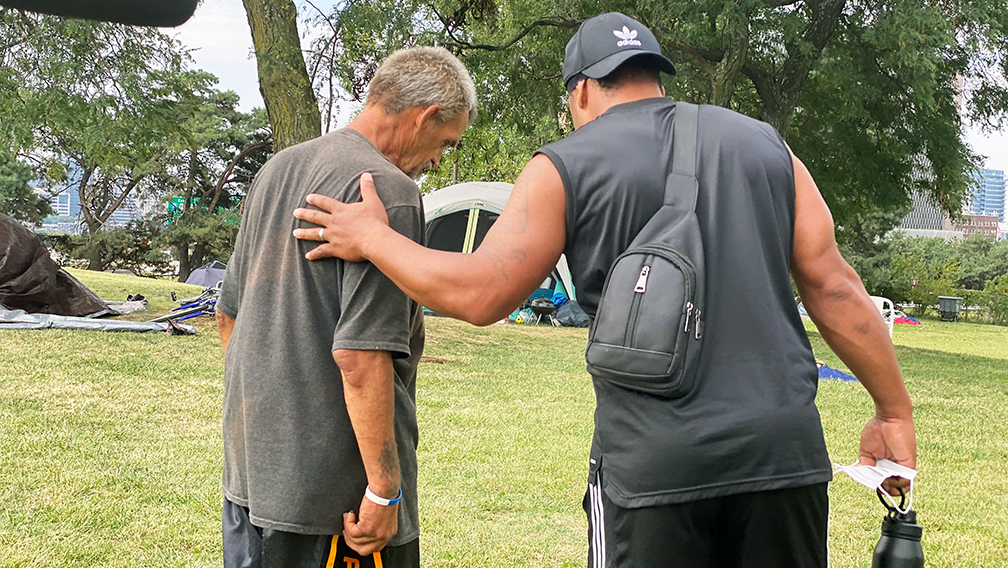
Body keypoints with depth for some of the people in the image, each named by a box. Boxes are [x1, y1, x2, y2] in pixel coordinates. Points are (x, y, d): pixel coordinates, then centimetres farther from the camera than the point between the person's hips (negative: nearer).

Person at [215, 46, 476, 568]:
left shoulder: (280, 168, 12)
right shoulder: (388, 191, -17)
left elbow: (229, 312, 20)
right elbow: (360, 355, -24)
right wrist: (385, 489, -19)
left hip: (247, 466, 9)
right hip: (327, 482, -9)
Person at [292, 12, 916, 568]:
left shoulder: (566, 168, 2)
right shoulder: (763, 143, 12)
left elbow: (480, 293, -5)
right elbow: (834, 286, 7)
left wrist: (372, 238, 10)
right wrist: (895, 411, 13)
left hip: (654, 466, -3)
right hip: (787, 450, 3)